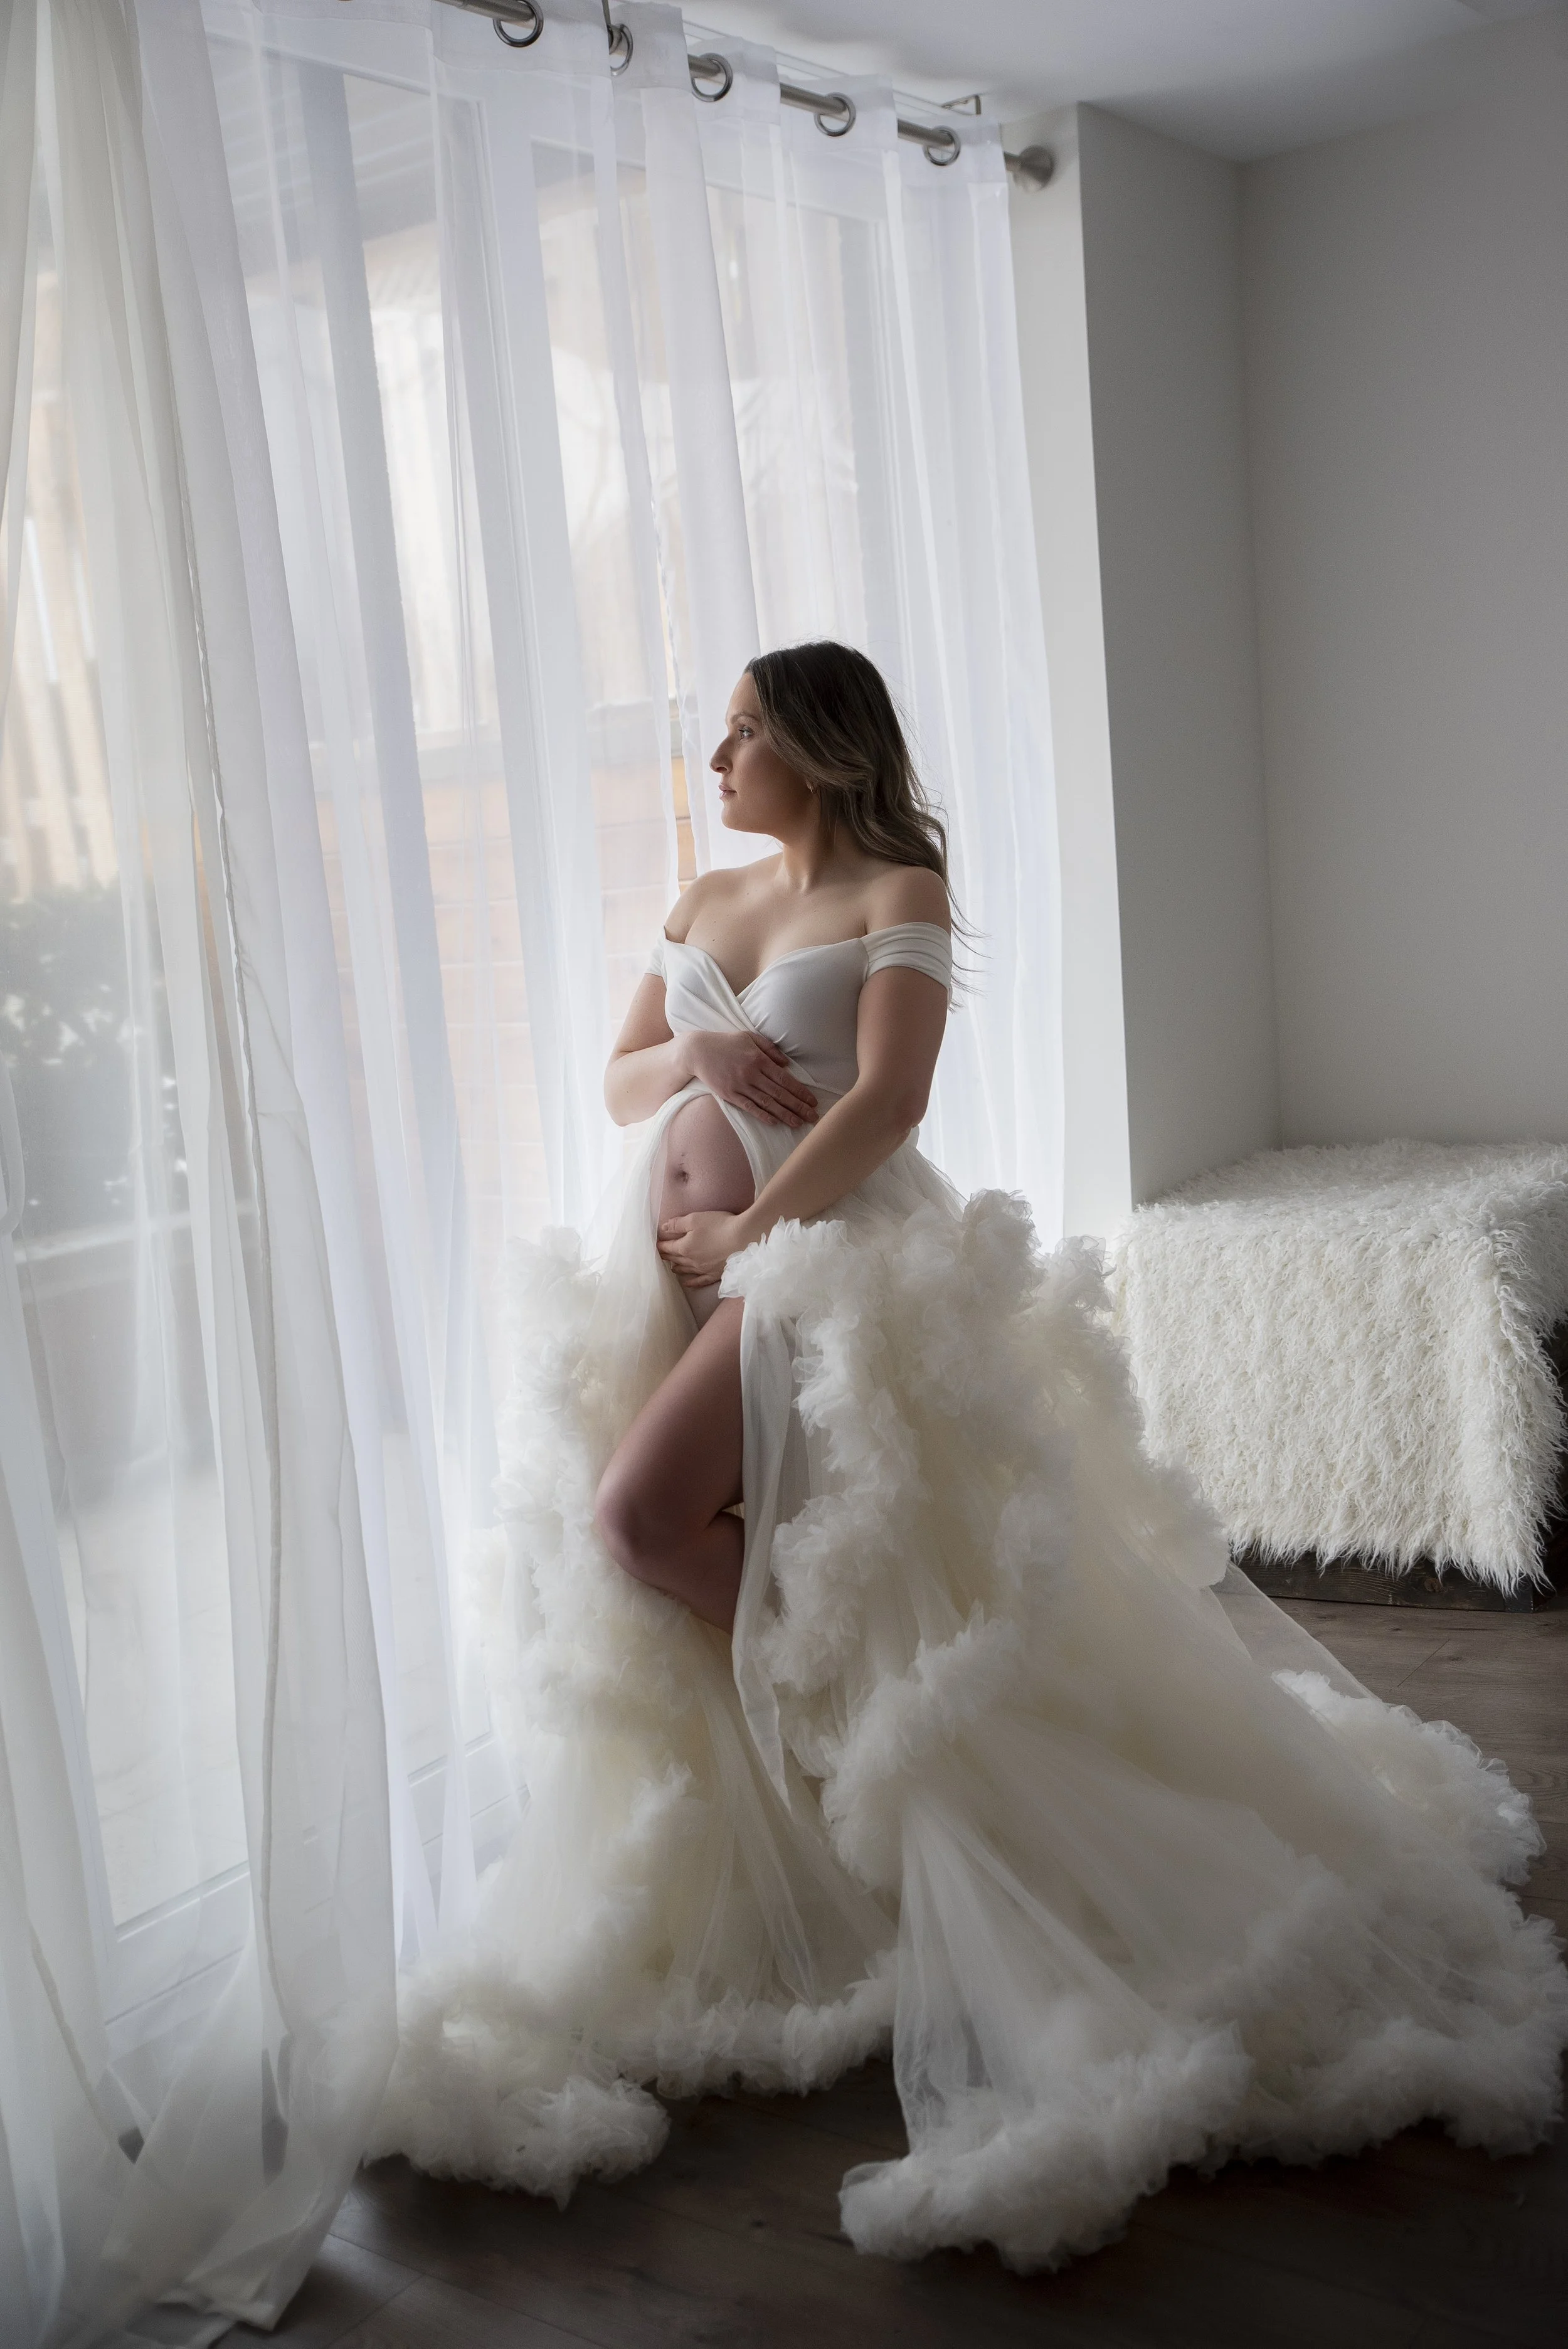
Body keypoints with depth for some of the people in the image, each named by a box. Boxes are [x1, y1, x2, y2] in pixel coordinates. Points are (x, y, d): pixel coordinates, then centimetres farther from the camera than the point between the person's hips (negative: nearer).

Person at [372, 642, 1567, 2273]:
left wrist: (746, 1237, -15)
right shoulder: (701, 905, 18)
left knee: (644, 1519, -22)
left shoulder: (901, 892, -2)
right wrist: (691, 1054, -5)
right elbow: (619, 1084, 17)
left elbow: (887, 1098, -13)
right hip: (678, 1268, 7)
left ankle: (831, 1677, 1)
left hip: (825, 1258, -7)